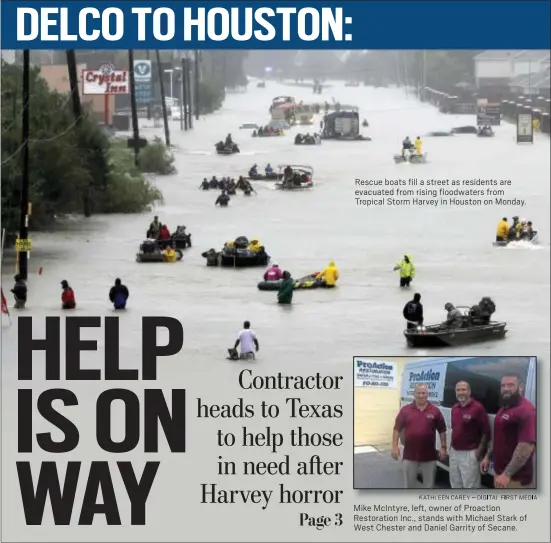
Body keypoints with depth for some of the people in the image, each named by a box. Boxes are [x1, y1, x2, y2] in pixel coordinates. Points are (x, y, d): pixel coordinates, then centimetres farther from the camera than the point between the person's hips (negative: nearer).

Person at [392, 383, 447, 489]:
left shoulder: (435, 411, 1)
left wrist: (443, 447, -1)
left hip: (429, 456, 0)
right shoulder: (405, 410, 1)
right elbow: (397, 429, 2)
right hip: (410, 455, 0)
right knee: (410, 484, 8)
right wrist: (395, 446, -6)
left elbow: (442, 431, 6)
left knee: (429, 485, 8)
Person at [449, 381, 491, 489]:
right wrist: (451, 446, 15)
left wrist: (479, 451, -17)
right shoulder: (454, 408, 10)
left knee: (470, 486, -7)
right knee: (455, 484, 17)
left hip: (469, 454, -8)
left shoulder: (477, 408, -12)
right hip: (454, 452, 8)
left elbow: (486, 432, -13)